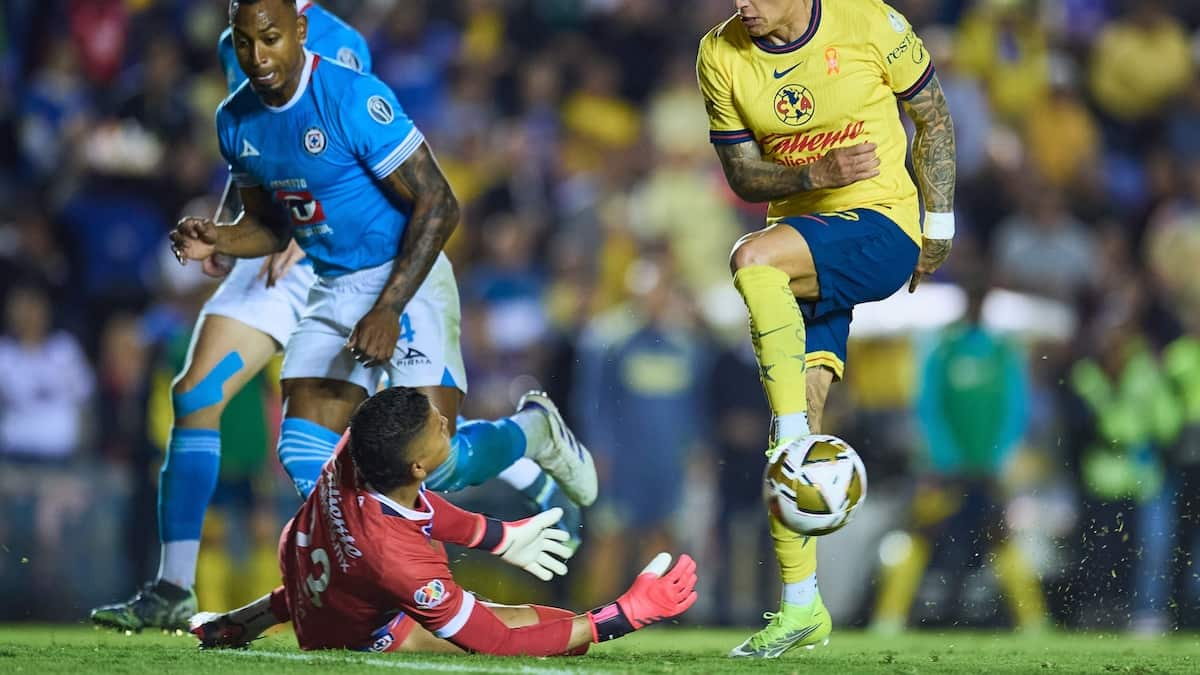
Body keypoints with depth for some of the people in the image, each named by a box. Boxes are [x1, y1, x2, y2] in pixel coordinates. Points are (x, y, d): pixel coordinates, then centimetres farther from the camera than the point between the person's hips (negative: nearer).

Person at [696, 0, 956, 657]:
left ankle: (795, 444, -27)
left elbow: (932, 115, 3)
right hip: (804, 240, 5)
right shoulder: (721, 56, -1)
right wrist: (816, 172, -18)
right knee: (793, 426, -5)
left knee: (753, 259, -33)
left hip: (883, 225, -5)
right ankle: (800, 607, 1)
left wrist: (938, 223, 4)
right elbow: (742, 174, 1)